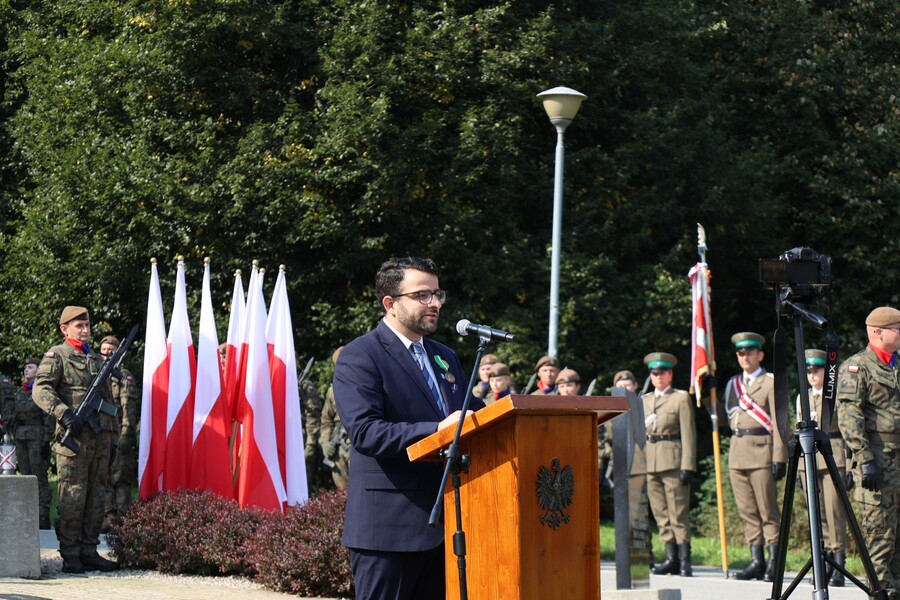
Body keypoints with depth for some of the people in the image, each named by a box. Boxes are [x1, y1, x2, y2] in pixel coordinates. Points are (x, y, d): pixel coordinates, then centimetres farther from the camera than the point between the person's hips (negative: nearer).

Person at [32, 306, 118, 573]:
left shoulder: (98, 359, 21)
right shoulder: (56, 355, 1)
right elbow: (41, 390, -11)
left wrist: (111, 437, 19)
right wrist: (64, 413, -24)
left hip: (101, 436, 7)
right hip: (75, 436, -7)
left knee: (97, 496, 7)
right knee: (72, 497, -7)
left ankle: (89, 551, 12)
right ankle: (70, 556, -4)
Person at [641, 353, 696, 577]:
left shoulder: (681, 398, 2)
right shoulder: (645, 400, 18)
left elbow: (688, 433, -4)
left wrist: (687, 466, -12)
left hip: (673, 462, -6)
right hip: (650, 463, 6)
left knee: (679, 513, -7)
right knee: (661, 514, 5)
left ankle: (684, 559, -5)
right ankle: (671, 558, 9)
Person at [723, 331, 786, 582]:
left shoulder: (770, 382, -1)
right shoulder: (733, 384, 17)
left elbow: (778, 421, -6)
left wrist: (780, 457, -12)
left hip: (761, 451, -6)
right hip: (737, 453, 6)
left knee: (767, 510, -5)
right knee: (747, 512, 6)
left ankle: (773, 562, -3)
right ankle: (756, 561, 9)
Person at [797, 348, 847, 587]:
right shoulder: (802, 398, 16)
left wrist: (850, 462, -6)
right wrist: (798, 465, 15)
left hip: (833, 454, -5)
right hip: (808, 457, 5)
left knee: (834, 510, -10)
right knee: (817, 513, 4)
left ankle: (838, 566, -8)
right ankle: (826, 561, 8)